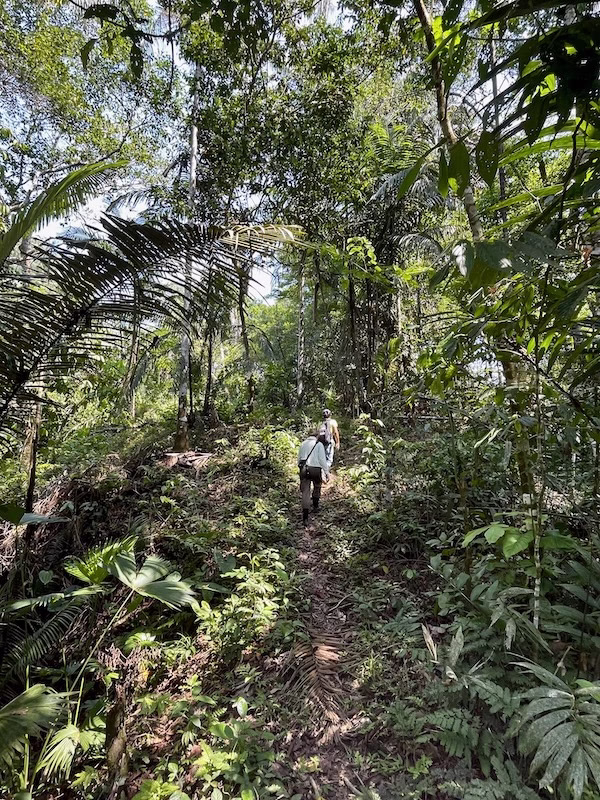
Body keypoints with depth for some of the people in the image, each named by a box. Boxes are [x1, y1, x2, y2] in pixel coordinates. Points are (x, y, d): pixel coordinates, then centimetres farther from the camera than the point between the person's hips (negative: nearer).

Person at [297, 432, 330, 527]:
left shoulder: (303, 444, 16)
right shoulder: (319, 444, 1)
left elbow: (299, 459, 17)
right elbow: (322, 459, -7)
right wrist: (327, 472, -3)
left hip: (304, 469, 3)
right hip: (315, 469, -3)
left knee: (305, 492, 2)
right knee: (317, 487, 26)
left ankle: (305, 518, -4)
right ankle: (315, 506, 43)